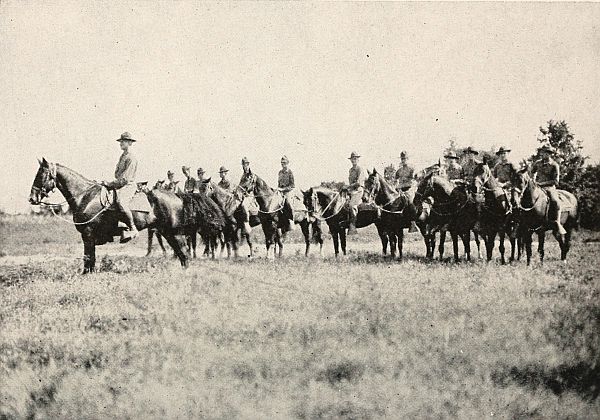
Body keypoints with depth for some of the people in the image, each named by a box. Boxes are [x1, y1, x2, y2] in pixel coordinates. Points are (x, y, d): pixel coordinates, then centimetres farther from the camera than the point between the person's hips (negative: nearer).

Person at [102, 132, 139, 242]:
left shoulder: (131, 158, -9)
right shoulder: (122, 156, 21)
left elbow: (125, 177, -17)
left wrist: (111, 184, -18)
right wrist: (110, 183, 13)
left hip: (128, 186, -11)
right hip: (119, 185, 11)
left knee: (120, 201, -35)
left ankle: (132, 229, -28)